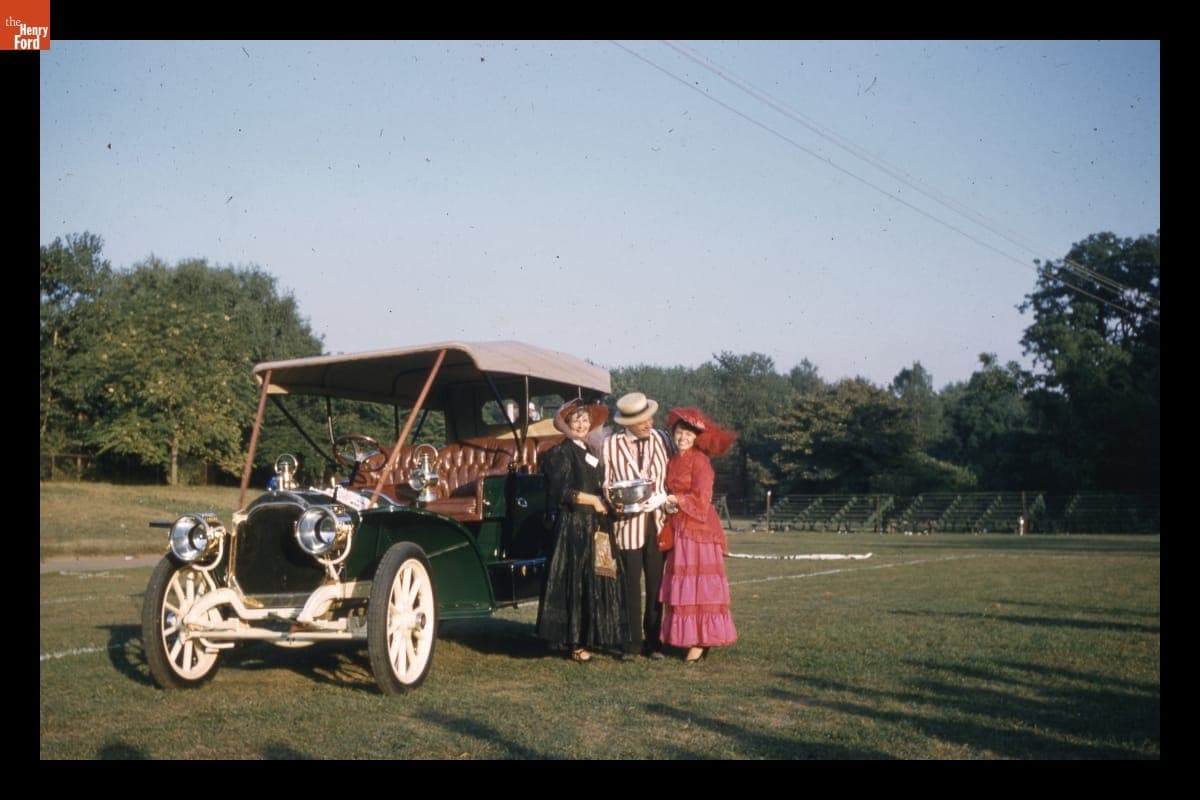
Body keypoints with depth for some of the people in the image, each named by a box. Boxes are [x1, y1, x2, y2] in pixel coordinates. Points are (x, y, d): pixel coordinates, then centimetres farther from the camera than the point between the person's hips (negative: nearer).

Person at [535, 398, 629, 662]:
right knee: (577, 581, -6)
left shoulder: (591, 452, 18)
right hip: (574, 526, -7)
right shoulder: (561, 453, -4)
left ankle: (592, 637, 11)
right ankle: (576, 642, -2)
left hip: (598, 527, 7)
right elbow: (562, 492, -14)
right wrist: (594, 500, -10)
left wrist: (609, 502, 6)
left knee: (599, 581, 5)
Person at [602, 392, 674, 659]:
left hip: (657, 521, 2)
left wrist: (661, 498, -9)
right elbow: (606, 483, 4)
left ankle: (653, 641, 16)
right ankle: (633, 642, 14)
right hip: (627, 523, -1)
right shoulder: (611, 444, 1)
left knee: (656, 585, 5)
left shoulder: (662, 439, 6)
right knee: (631, 586, 4)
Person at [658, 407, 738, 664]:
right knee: (681, 585, 7)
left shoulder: (699, 460, -8)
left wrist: (674, 500, -12)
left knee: (697, 584, -5)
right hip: (677, 530, 7)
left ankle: (700, 641, -2)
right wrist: (666, 503, 0)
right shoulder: (672, 461, 13)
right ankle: (684, 637, 12)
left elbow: (701, 498, -13)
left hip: (698, 529, -7)